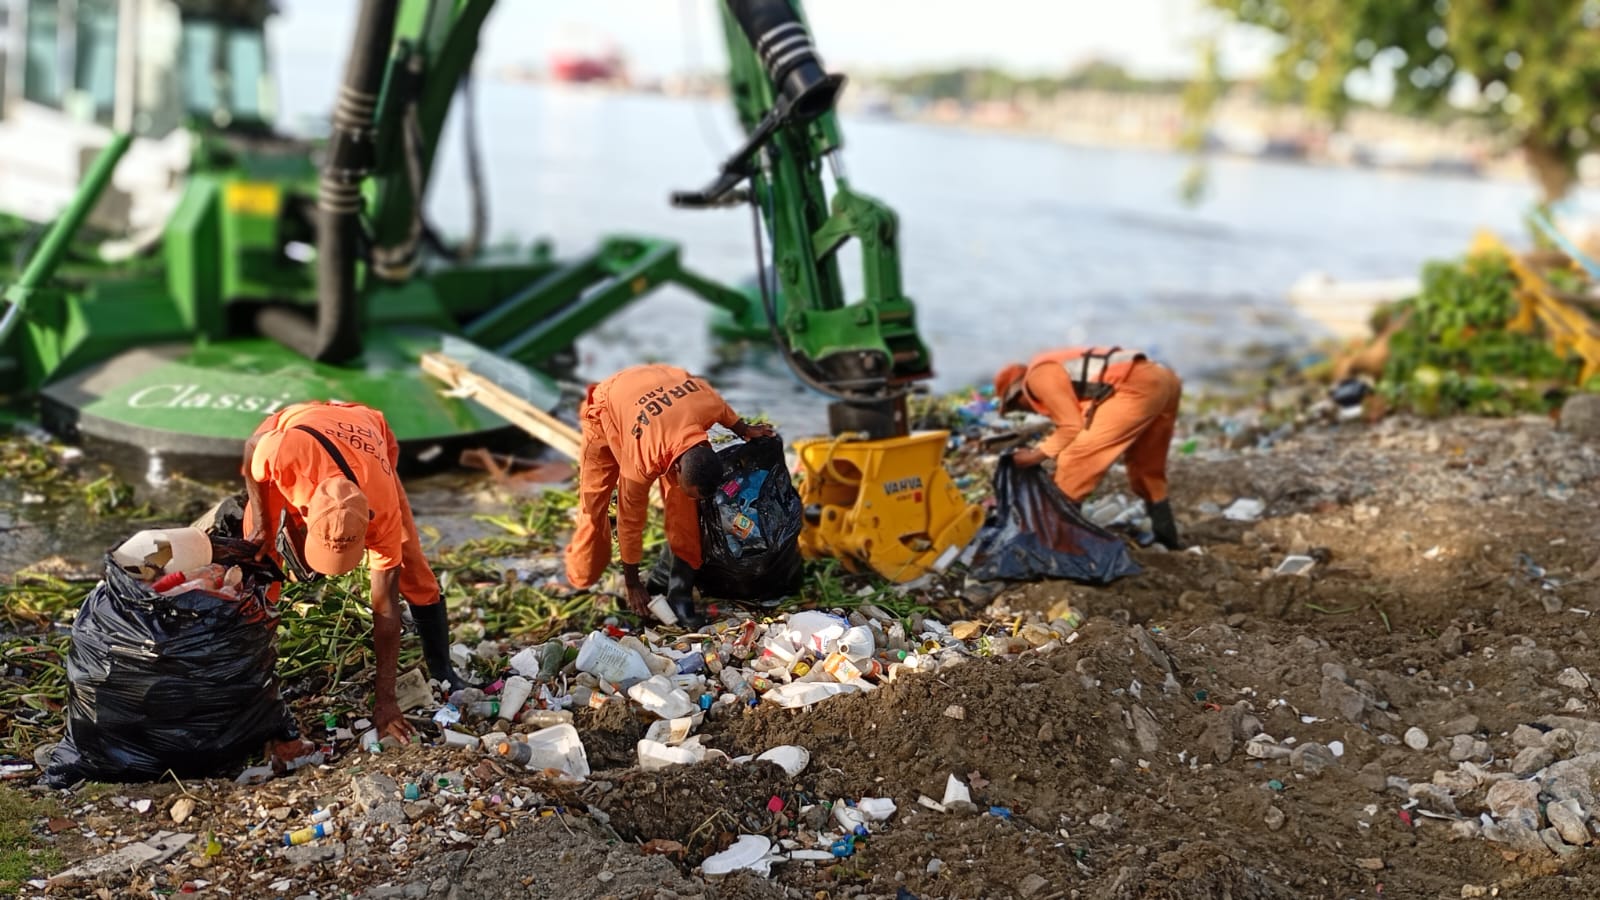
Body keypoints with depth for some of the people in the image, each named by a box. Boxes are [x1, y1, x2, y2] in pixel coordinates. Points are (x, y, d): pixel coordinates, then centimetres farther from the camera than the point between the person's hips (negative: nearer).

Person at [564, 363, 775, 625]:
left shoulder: (709, 404, -36)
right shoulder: (643, 461, -42)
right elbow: (630, 520, -26)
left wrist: (744, 430, 6)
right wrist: (632, 583, -16)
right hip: (606, 410, -4)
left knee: (681, 501, -14)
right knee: (593, 504, -4)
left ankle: (680, 588, -8)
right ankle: (580, 579, 20)